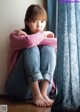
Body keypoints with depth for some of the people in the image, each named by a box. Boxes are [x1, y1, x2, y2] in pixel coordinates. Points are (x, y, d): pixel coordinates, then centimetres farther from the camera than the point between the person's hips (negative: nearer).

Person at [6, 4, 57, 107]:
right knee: (32, 48, -20)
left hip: (42, 86, 3)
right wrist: (43, 34, -3)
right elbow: (29, 42, -21)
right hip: (19, 88, -3)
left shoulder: (46, 36, 17)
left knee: (48, 48, -14)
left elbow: (56, 43, -10)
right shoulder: (15, 35, 5)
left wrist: (34, 39, -9)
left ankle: (43, 93, -31)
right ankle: (36, 95, -35)